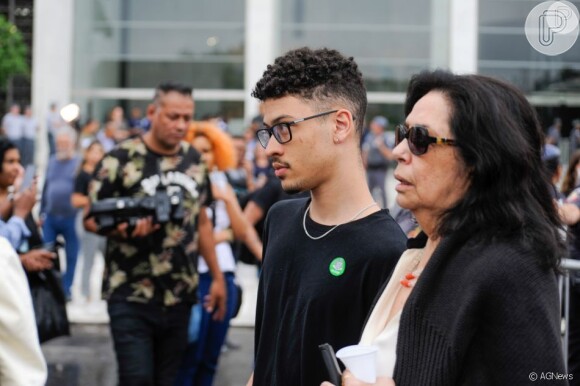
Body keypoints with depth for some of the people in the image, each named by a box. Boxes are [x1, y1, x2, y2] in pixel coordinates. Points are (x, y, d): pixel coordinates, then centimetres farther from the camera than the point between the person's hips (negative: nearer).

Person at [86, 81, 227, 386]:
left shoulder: (193, 159, 10)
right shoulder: (120, 160, -6)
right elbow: (91, 219, -6)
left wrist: (217, 277, 16)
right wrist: (122, 228, -27)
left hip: (180, 297, 5)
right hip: (132, 298, -5)